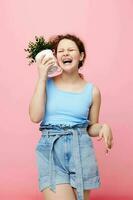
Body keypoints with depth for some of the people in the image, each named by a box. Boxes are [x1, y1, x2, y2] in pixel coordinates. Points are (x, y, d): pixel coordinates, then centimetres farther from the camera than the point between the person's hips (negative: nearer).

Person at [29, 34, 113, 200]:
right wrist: (42, 78, -8)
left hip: (82, 151, 2)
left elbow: (91, 127, 12)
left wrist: (104, 127, -11)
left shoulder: (92, 91, 5)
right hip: (51, 151, -1)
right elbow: (35, 117, -9)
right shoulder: (47, 83, 4)